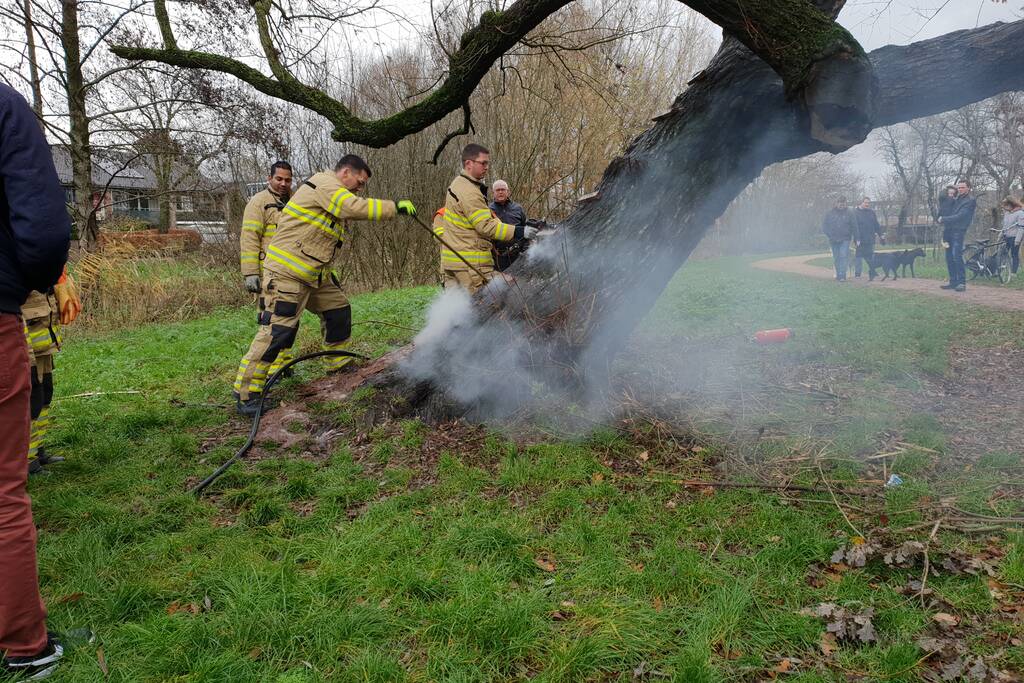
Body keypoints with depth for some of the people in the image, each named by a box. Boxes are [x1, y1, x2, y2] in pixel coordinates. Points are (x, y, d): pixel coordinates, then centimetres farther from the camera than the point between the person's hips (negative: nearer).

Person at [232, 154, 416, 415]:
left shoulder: (332, 193, 20)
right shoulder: (325, 184, -12)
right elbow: (357, 208, -26)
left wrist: (329, 272, 20)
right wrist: (396, 206, -18)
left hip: (314, 274, 11)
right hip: (286, 273, -11)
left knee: (338, 311, 17)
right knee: (276, 331, -13)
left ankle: (340, 366, 32)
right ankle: (246, 393, -7)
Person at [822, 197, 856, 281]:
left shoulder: (848, 213, 0)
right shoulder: (830, 213, 2)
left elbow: (854, 226, 7)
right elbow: (824, 226, 6)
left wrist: (849, 235, 0)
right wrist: (830, 236, -3)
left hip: (845, 240, -2)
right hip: (834, 240, 2)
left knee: (843, 256, -13)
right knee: (836, 258, 9)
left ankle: (842, 275, -17)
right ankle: (838, 274, 20)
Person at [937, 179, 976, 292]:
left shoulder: (970, 201, -5)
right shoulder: (956, 199, 19)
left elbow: (959, 217, -14)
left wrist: (943, 219, -9)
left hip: (958, 231, -8)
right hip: (948, 230, 8)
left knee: (957, 256, -16)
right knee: (949, 257, 6)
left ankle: (962, 283, -14)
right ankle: (953, 281, 11)